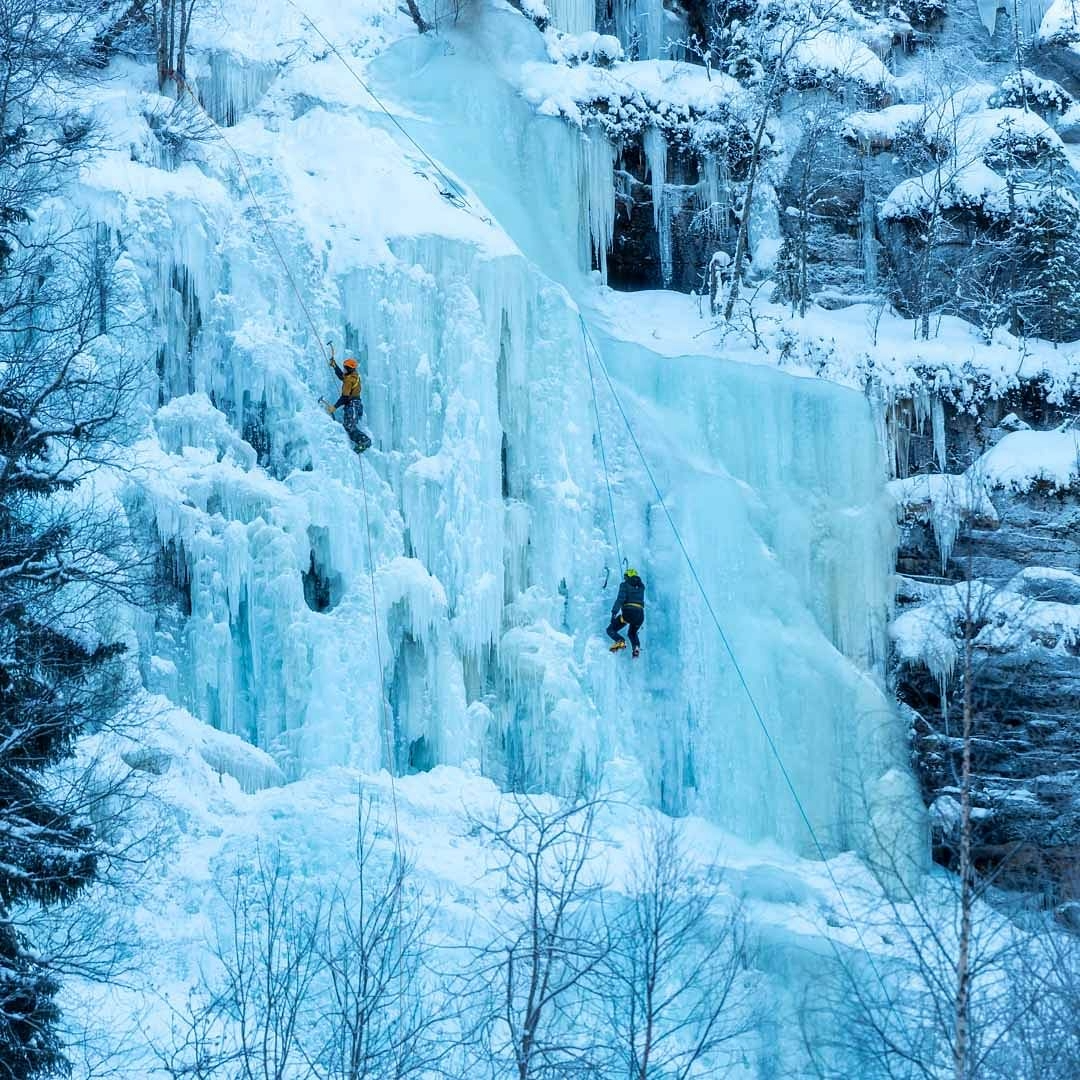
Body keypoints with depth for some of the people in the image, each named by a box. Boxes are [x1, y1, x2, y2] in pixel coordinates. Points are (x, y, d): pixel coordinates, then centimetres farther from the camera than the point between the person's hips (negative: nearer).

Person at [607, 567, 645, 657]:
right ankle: (636, 646, -2)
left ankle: (620, 641, -24)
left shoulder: (625, 584, 6)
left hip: (628, 612, -5)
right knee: (633, 633, 30)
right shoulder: (641, 586, 20)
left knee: (611, 630, 7)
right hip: (640, 614, 5)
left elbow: (620, 598, -10)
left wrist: (614, 612, -15)